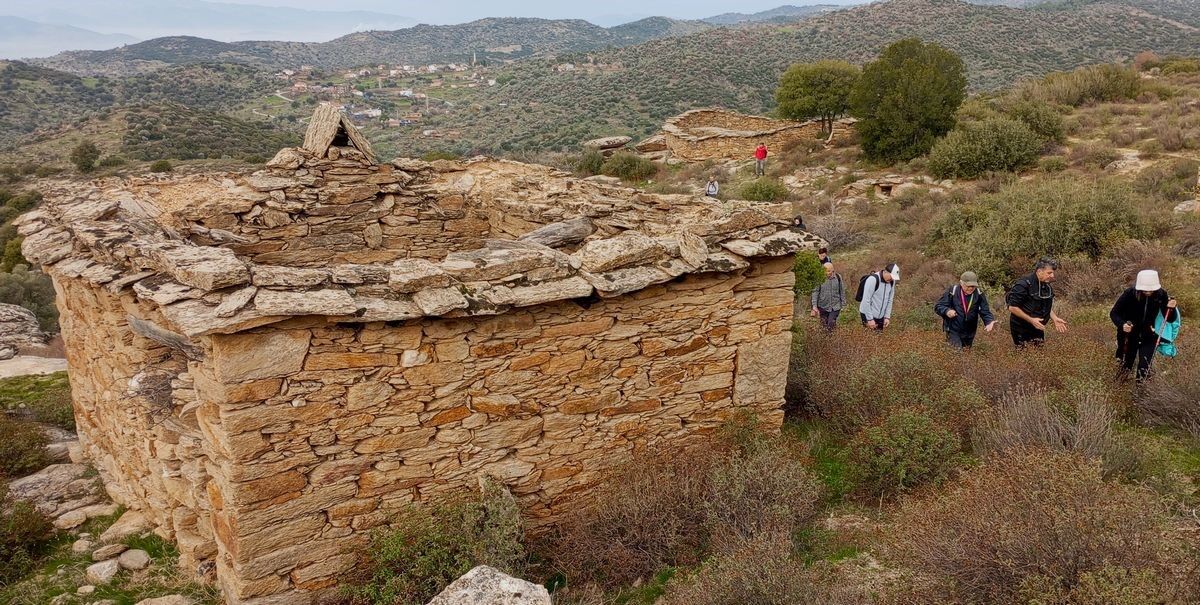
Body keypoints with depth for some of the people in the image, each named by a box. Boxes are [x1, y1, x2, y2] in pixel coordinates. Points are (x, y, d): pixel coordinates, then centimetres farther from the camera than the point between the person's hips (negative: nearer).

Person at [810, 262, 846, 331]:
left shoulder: (838, 277, -6)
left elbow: (842, 292, 5)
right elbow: (815, 292, -9)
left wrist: (843, 305, 8)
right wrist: (814, 306, -14)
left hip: (835, 307, 0)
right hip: (823, 306, 0)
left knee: (831, 326, -5)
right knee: (824, 325, 12)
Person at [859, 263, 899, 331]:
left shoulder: (891, 282, 2)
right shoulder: (873, 279, -20)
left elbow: (889, 300, 10)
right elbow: (866, 301, -20)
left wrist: (887, 317, 3)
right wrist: (870, 319, -19)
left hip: (880, 316, 7)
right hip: (868, 314, -7)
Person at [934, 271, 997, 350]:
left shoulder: (979, 294, -6)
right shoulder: (952, 292, -15)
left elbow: (985, 311, -4)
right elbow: (938, 306, -13)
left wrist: (990, 322, -26)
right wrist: (947, 311, -36)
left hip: (970, 332, 4)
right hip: (953, 329, -4)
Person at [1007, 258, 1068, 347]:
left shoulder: (1048, 286, 7)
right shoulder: (1024, 284, -19)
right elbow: (1012, 307, -21)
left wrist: (1055, 318, 3)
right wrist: (1031, 320, -24)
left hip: (1038, 329, 8)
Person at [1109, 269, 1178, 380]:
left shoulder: (1161, 295, -18)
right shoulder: (1129, 293, -24)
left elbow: (1169, 319, -10)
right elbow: (1113, 313, -16)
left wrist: (1171, 308, -31)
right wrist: (1122, 325, -36)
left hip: (1148, 334, 1)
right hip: (1130, 333, -1)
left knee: (1143, 370, -2)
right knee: (1126, 368, 13)